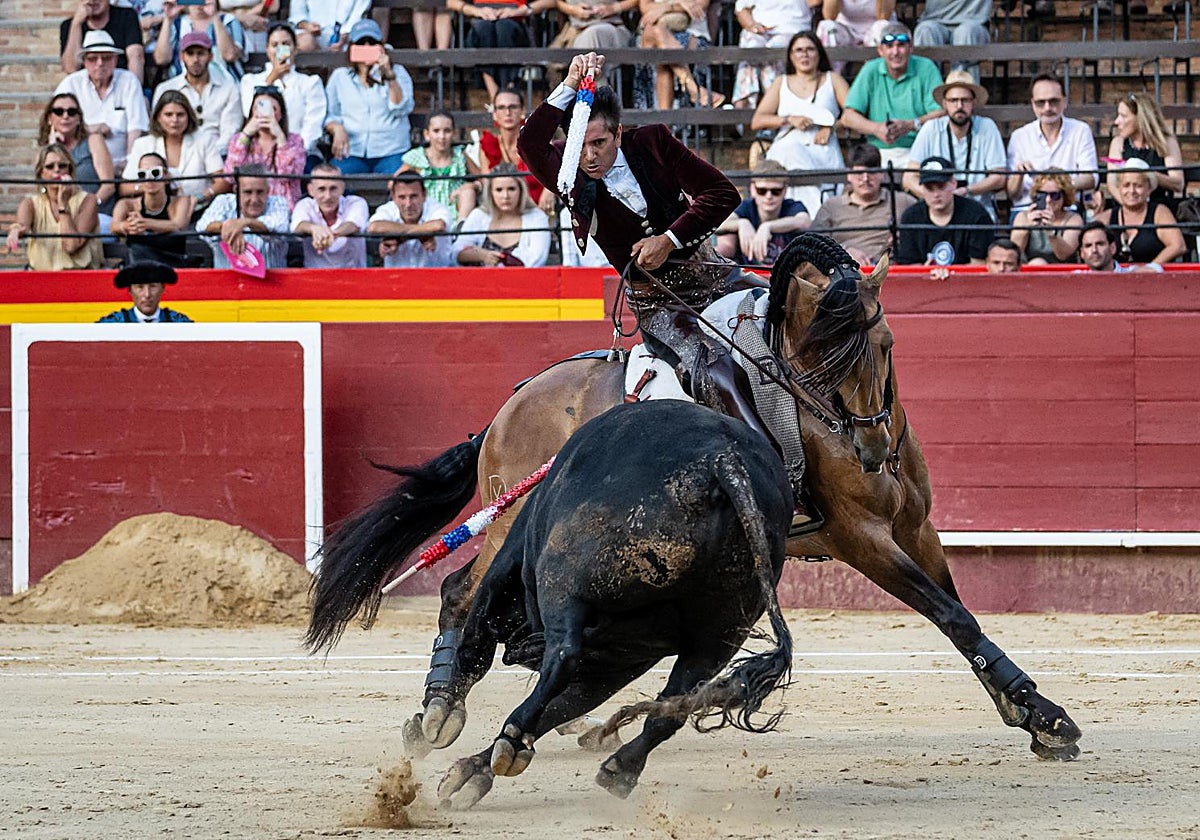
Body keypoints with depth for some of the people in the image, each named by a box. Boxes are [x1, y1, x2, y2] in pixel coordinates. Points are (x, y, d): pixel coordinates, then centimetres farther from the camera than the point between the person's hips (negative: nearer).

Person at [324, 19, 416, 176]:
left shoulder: (398, 72, 15)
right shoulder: (339, 76, 19)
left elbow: (402, 109, 0)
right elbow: (329, 115, 15)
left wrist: (389, 76, -9)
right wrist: (337, 129, -8)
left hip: (391, 153, -1)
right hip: (351, 152, 1)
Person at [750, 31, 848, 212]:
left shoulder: (832, 80, 22)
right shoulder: (781, 84, 26)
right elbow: (756, 122, 15)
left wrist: (831, 126, -10)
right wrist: (790, 120, -1)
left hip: (824, 149, 0)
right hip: (788, 146, 0)